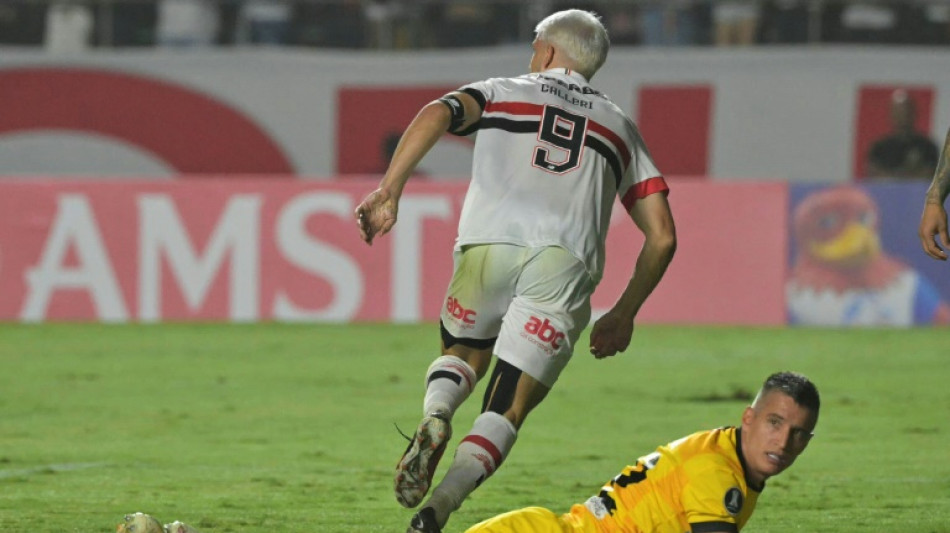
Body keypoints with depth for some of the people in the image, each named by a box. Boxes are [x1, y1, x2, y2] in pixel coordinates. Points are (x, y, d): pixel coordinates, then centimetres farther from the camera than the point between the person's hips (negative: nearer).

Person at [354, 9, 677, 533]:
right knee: (506, 411, 4)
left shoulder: (501, 92, 25)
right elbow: (661, 236, 24)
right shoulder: (620, 127, 31)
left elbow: (436, 114, 2)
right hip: (567, 257, 0)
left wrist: (389, 192, -6)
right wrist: (623, 315, 33)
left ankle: (435, 417, -5)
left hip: (490, 242, 0)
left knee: (464, 352, 28)